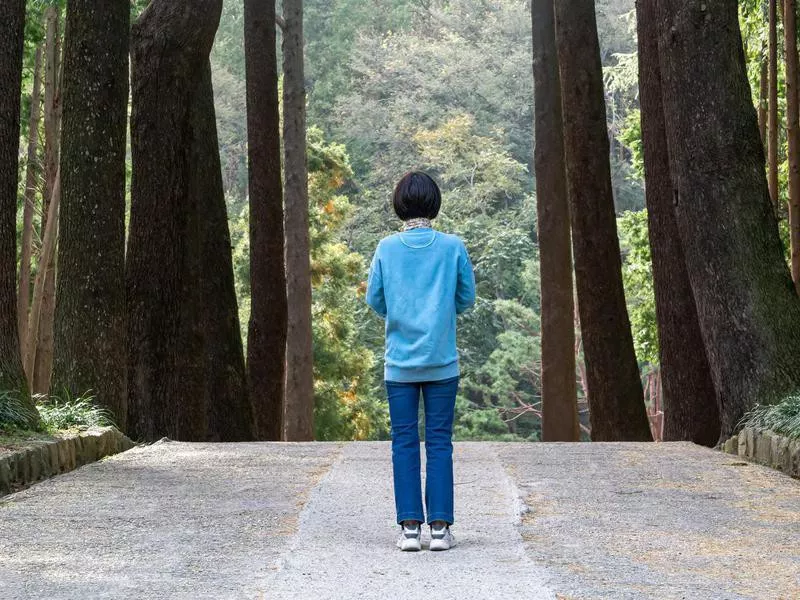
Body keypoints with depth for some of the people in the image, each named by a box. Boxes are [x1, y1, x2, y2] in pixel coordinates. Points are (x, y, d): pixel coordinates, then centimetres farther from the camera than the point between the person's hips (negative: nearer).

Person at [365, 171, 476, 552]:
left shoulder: (387, 248, -3)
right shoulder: (452, 246, -4)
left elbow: (374, 300, 4)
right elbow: (467, 298, 3)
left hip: (399, 362, 0)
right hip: (442, 362, 0)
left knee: (404, 442, 6)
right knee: (439, 442, 5)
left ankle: (409, 527, 3)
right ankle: (440, 527, 2)